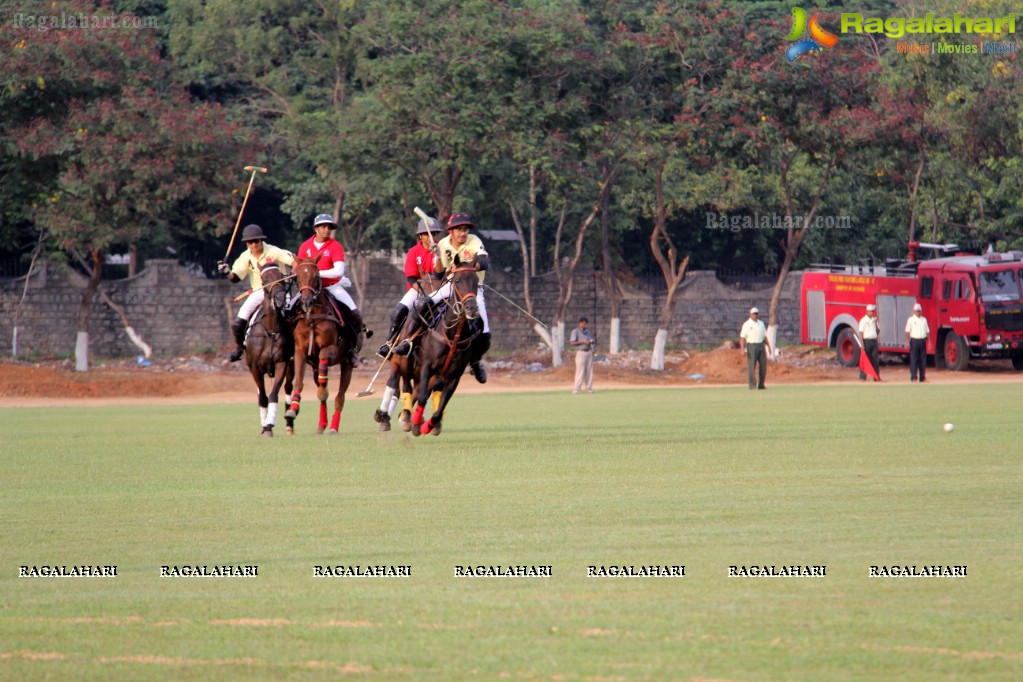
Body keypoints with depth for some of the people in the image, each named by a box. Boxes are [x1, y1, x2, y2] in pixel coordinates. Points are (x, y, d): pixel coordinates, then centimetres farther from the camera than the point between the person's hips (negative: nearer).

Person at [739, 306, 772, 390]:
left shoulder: (761, 323, 15)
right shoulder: (747, 324, -2)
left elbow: (765, 336, 20)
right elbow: (742, 338, -8)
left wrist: (768, 346, 13)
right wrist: (743, 349, -18)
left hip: (761, 346, 5)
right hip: (751, 346, -5)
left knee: (763, 365, 2)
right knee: (751, 366, -8)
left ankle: (761, 385, 9)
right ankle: (752, 385, -6)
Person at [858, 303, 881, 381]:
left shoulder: (874, 320, 14)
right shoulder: (863, 320, -4)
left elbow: (878, 331, 15)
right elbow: (861, 333, -8)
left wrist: (876, 324, -3)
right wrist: (862, 344, -15)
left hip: (874, 340, 6)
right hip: (867, 340, -6)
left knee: (875, 359, 6)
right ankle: (862, 377, -2)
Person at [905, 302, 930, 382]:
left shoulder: (924, 320, 13)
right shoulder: (911, 320, 0)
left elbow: (927, 331, 16)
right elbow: (907, 331, -5)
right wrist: (907, 341, -13)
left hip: (923, 341, 4)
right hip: (914, 340, -4)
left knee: (923, 360, 5)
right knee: (914, 359, -6)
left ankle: (922, 377, 10)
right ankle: (913, 377, -5)